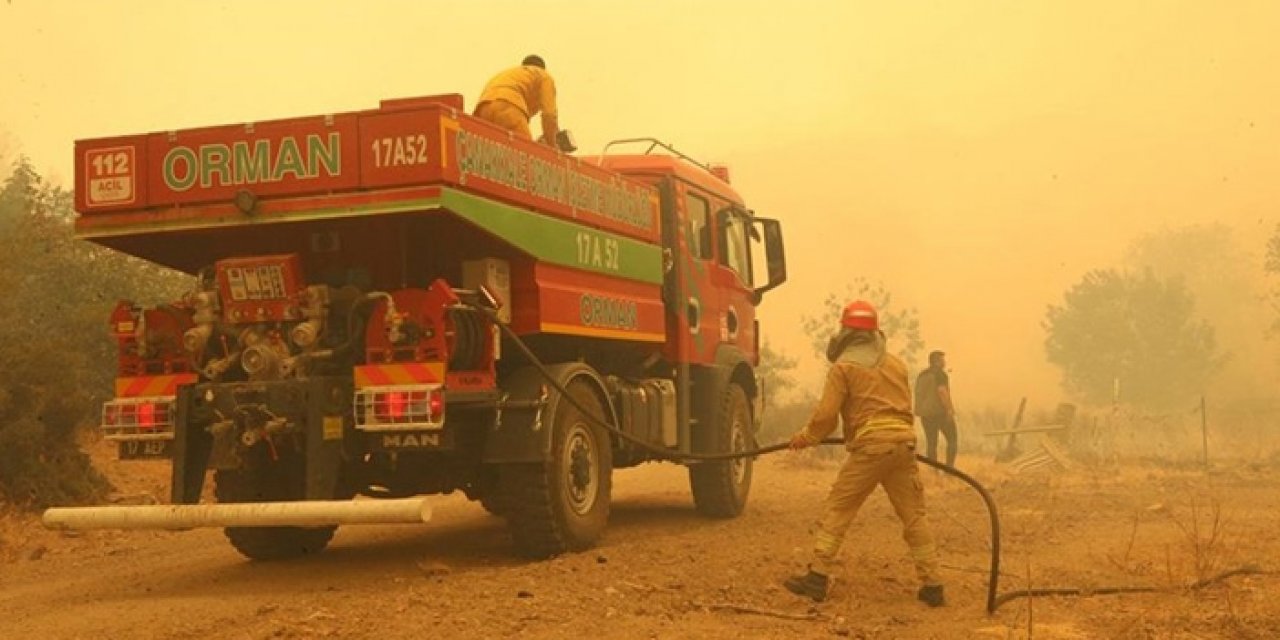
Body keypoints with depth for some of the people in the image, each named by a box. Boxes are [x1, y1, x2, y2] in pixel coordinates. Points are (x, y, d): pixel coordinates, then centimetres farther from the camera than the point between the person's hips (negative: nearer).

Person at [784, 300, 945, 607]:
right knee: (914, 515, 10)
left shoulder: (844, 367, 1)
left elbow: (826, 415, -3)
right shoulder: (895, 363, 18)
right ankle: (932, 585, 10)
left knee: (837, 509, 3)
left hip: (870, 445, -5)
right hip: (904, 443, 5)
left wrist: (805, 437, 14)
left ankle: (818, 577, -2)